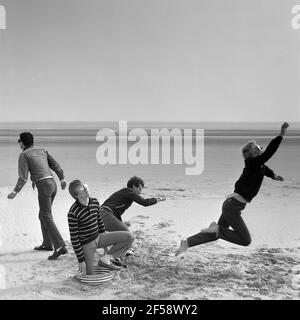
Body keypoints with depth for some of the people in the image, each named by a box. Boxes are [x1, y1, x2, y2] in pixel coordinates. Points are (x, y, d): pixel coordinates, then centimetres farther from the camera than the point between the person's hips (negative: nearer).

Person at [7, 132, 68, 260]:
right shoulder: (42, 151, 20)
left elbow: (23, 177, -8)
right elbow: (56, 165, 13)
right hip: (53, 184, 8)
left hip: (43, 186, -8)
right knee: (43, 215, 22)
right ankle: (47, 244, 29)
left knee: (47, 218, -11)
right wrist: (62, 179, 17)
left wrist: (15, 192, -9)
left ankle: (60, 247, -22)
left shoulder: (23, 155, 1)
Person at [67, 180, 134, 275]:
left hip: (98, 238, 6)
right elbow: (74, 238, -18)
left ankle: (105, 259, 1)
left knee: (128, 237, -7)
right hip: (87, 245, -6)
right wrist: (80, 260, -15)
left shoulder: (94, 202, -3)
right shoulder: (73, 213, -24)